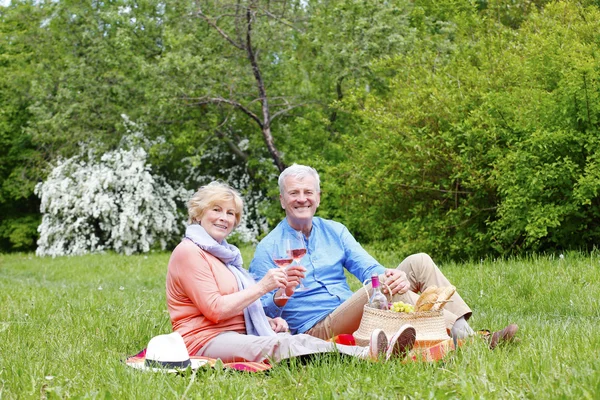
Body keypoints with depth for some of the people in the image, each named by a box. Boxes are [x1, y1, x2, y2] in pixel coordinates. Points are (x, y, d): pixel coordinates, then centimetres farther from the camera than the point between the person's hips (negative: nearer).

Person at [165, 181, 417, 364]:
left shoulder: (222, 253, 25)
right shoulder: (189, 252, -5)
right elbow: (214, 309, -14)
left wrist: (267, 320, 6)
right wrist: (261, 287, -13)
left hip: (239, 336, 9)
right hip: (204, 341, -9)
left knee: (293, 341, -21)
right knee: (285, 346, -33)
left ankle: (377, 352, -45)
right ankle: (369, 355, -54)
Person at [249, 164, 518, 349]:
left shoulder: (333, 231, 14)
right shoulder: (268, 249, -1)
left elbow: (369, 269, 3)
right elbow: (261, 313, -7)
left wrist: (391, 276, -21)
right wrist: (282, 295, -29)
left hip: (354, 318, 6)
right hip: (316, 330, -6)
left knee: (418, 262, -8)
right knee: (379, 288, -32)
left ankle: (466, 331, -23)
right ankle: (465, 339, -35)